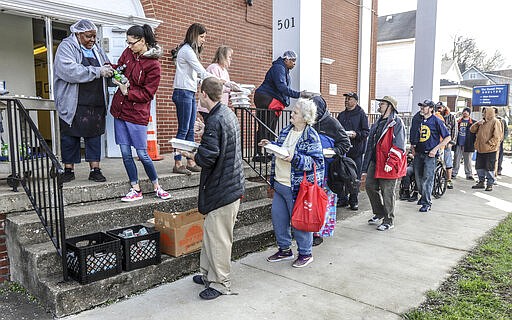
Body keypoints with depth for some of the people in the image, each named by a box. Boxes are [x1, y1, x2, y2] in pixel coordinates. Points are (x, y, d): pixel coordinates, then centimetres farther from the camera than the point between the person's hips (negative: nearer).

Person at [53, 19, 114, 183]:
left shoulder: (96, 49, 16)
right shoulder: (66, 47, -3)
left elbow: (106, 65, 26)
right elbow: (70, 71, -20)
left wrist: (108, 69, 0)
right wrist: (98, 71, -20)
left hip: (96, 103, 5)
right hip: (73, 103, -5)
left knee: (94, 135, 6)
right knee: (70, 137, 4)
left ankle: (95, 169, 12)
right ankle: (69, 170, 15)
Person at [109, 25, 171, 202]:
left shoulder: (153, 64, -11)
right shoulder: (128, 53, 5)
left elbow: (147, 93, -11)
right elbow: (119, 67, 20)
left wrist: (128, 92, -20)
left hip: (137, 113, -6)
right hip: (120, 109, 6)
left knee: (142, 154, 1)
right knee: (125, 152, 7)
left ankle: (157, 187, 22)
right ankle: (135, 189, 19)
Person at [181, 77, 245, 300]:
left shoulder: (214, 121, -20)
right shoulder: (228, 114, 12)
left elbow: (207, 159, -24)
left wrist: (191, 155, -5)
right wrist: (202, 145, 12)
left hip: (222, 188, -10)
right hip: (232, 184, 10)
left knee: (217, 236, 3)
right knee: (211, 232, 20)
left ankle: (220, 283, 17)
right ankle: (208, 274, 34)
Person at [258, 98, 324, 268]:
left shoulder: (311, 136, -15)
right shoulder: (286, 130, 9)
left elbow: (317, 162, -19)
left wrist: (295, 158, -28)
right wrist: (270, 145, 7)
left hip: (296, 188, -8)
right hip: (279, 184, 8)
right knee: (278, 217, 16)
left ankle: (305, 253, 26)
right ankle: (284, 249, 35)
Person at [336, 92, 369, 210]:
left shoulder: (361, 114, 0)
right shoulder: (341, 115, 17)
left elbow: (366, 132, -4)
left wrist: (356, 134, -20)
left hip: (356, 150, -5)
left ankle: (353, 200, 11)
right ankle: (343, 199, 16)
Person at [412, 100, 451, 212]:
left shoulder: (436, 121, -6)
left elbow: (447, 137, -4)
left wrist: (435, 149, -11)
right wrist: (413, 147, 13)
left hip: (430, 154, -6)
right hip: (418, 153, 6)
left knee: (427, 179, -7)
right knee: (418, 177, 12)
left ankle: (427, 203, 1)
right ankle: (423, 196, 33)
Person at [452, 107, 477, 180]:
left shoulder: (473, 122, 2)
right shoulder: (458, 121, 11)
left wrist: (475, 143, -7)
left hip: (467, 145, -3)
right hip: (458, 144, 3)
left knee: (468, 160, 4)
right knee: (456, 159, 6)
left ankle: (469, 174, 11)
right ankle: (454, 173, 11)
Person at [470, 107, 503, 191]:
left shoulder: (495, 122, -7)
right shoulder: (482, 122, 15)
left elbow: (497, 136, -13)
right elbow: (472, 130, 14)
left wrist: (489, 144, -18)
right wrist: (477, 123, -2)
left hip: (490, 149, -7)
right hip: (480, 149, 7)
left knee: (489, 168, -1)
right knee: (479, 167, 12)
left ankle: (490, 184, 8)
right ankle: (481, 182, 23)